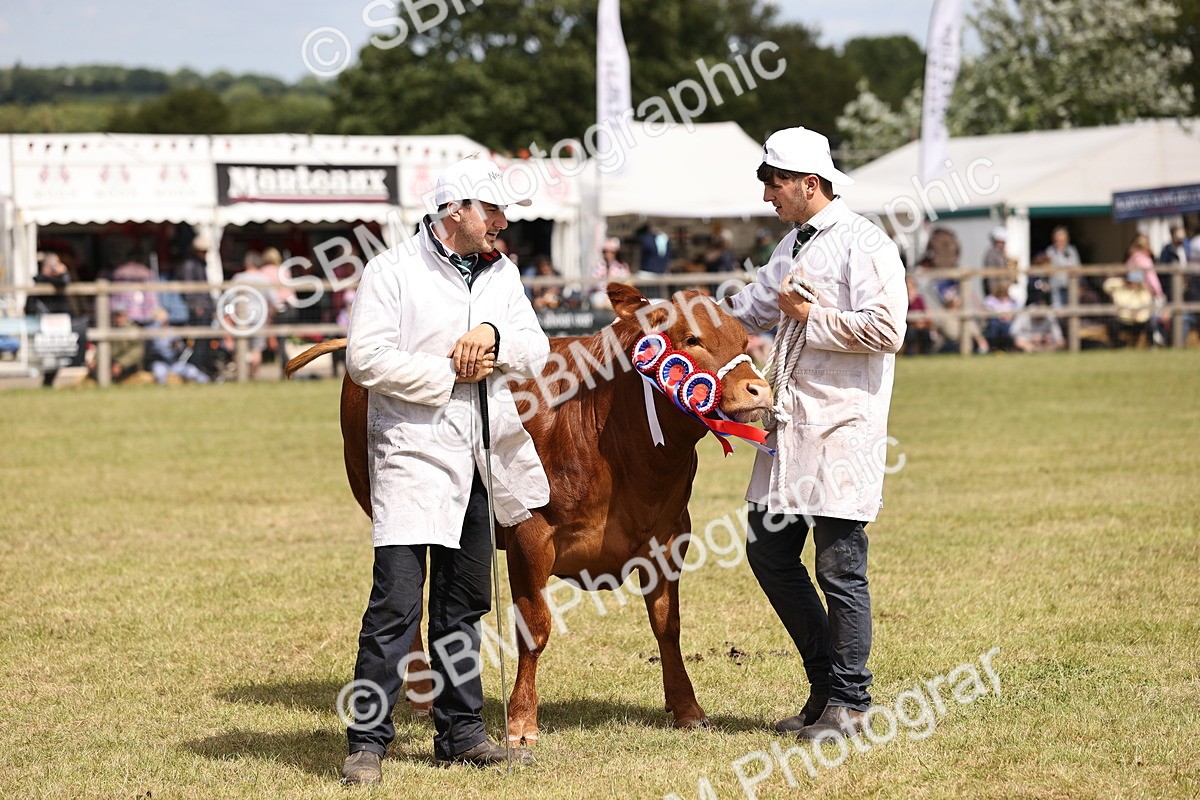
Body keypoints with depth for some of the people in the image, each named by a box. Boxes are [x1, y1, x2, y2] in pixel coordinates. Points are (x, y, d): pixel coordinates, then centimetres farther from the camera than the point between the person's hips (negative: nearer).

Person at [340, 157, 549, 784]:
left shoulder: (500, 273, 13)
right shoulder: (393, 270, -6)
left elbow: (536, 351, 7)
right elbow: (365, 358, -15)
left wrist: (494, 336, -14)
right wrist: (451, 375, -13)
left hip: (477, 461, 7)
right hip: (411, 453, -7)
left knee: (464, 603, 14)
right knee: (396, 602, -12)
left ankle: (460, 733, 22)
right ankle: (367, 741, -8)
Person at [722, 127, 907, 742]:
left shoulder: (863, 245, -10)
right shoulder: (792, 246, 18)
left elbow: (886, 328, -21)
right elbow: (746, 311, 30)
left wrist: (813, 318, -14)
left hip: (841, 431, -9)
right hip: (788, 426, 9)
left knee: (839, 568, -4)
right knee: (769, 553, 10)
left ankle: (848, 703, 7)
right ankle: (825, 682, 22)